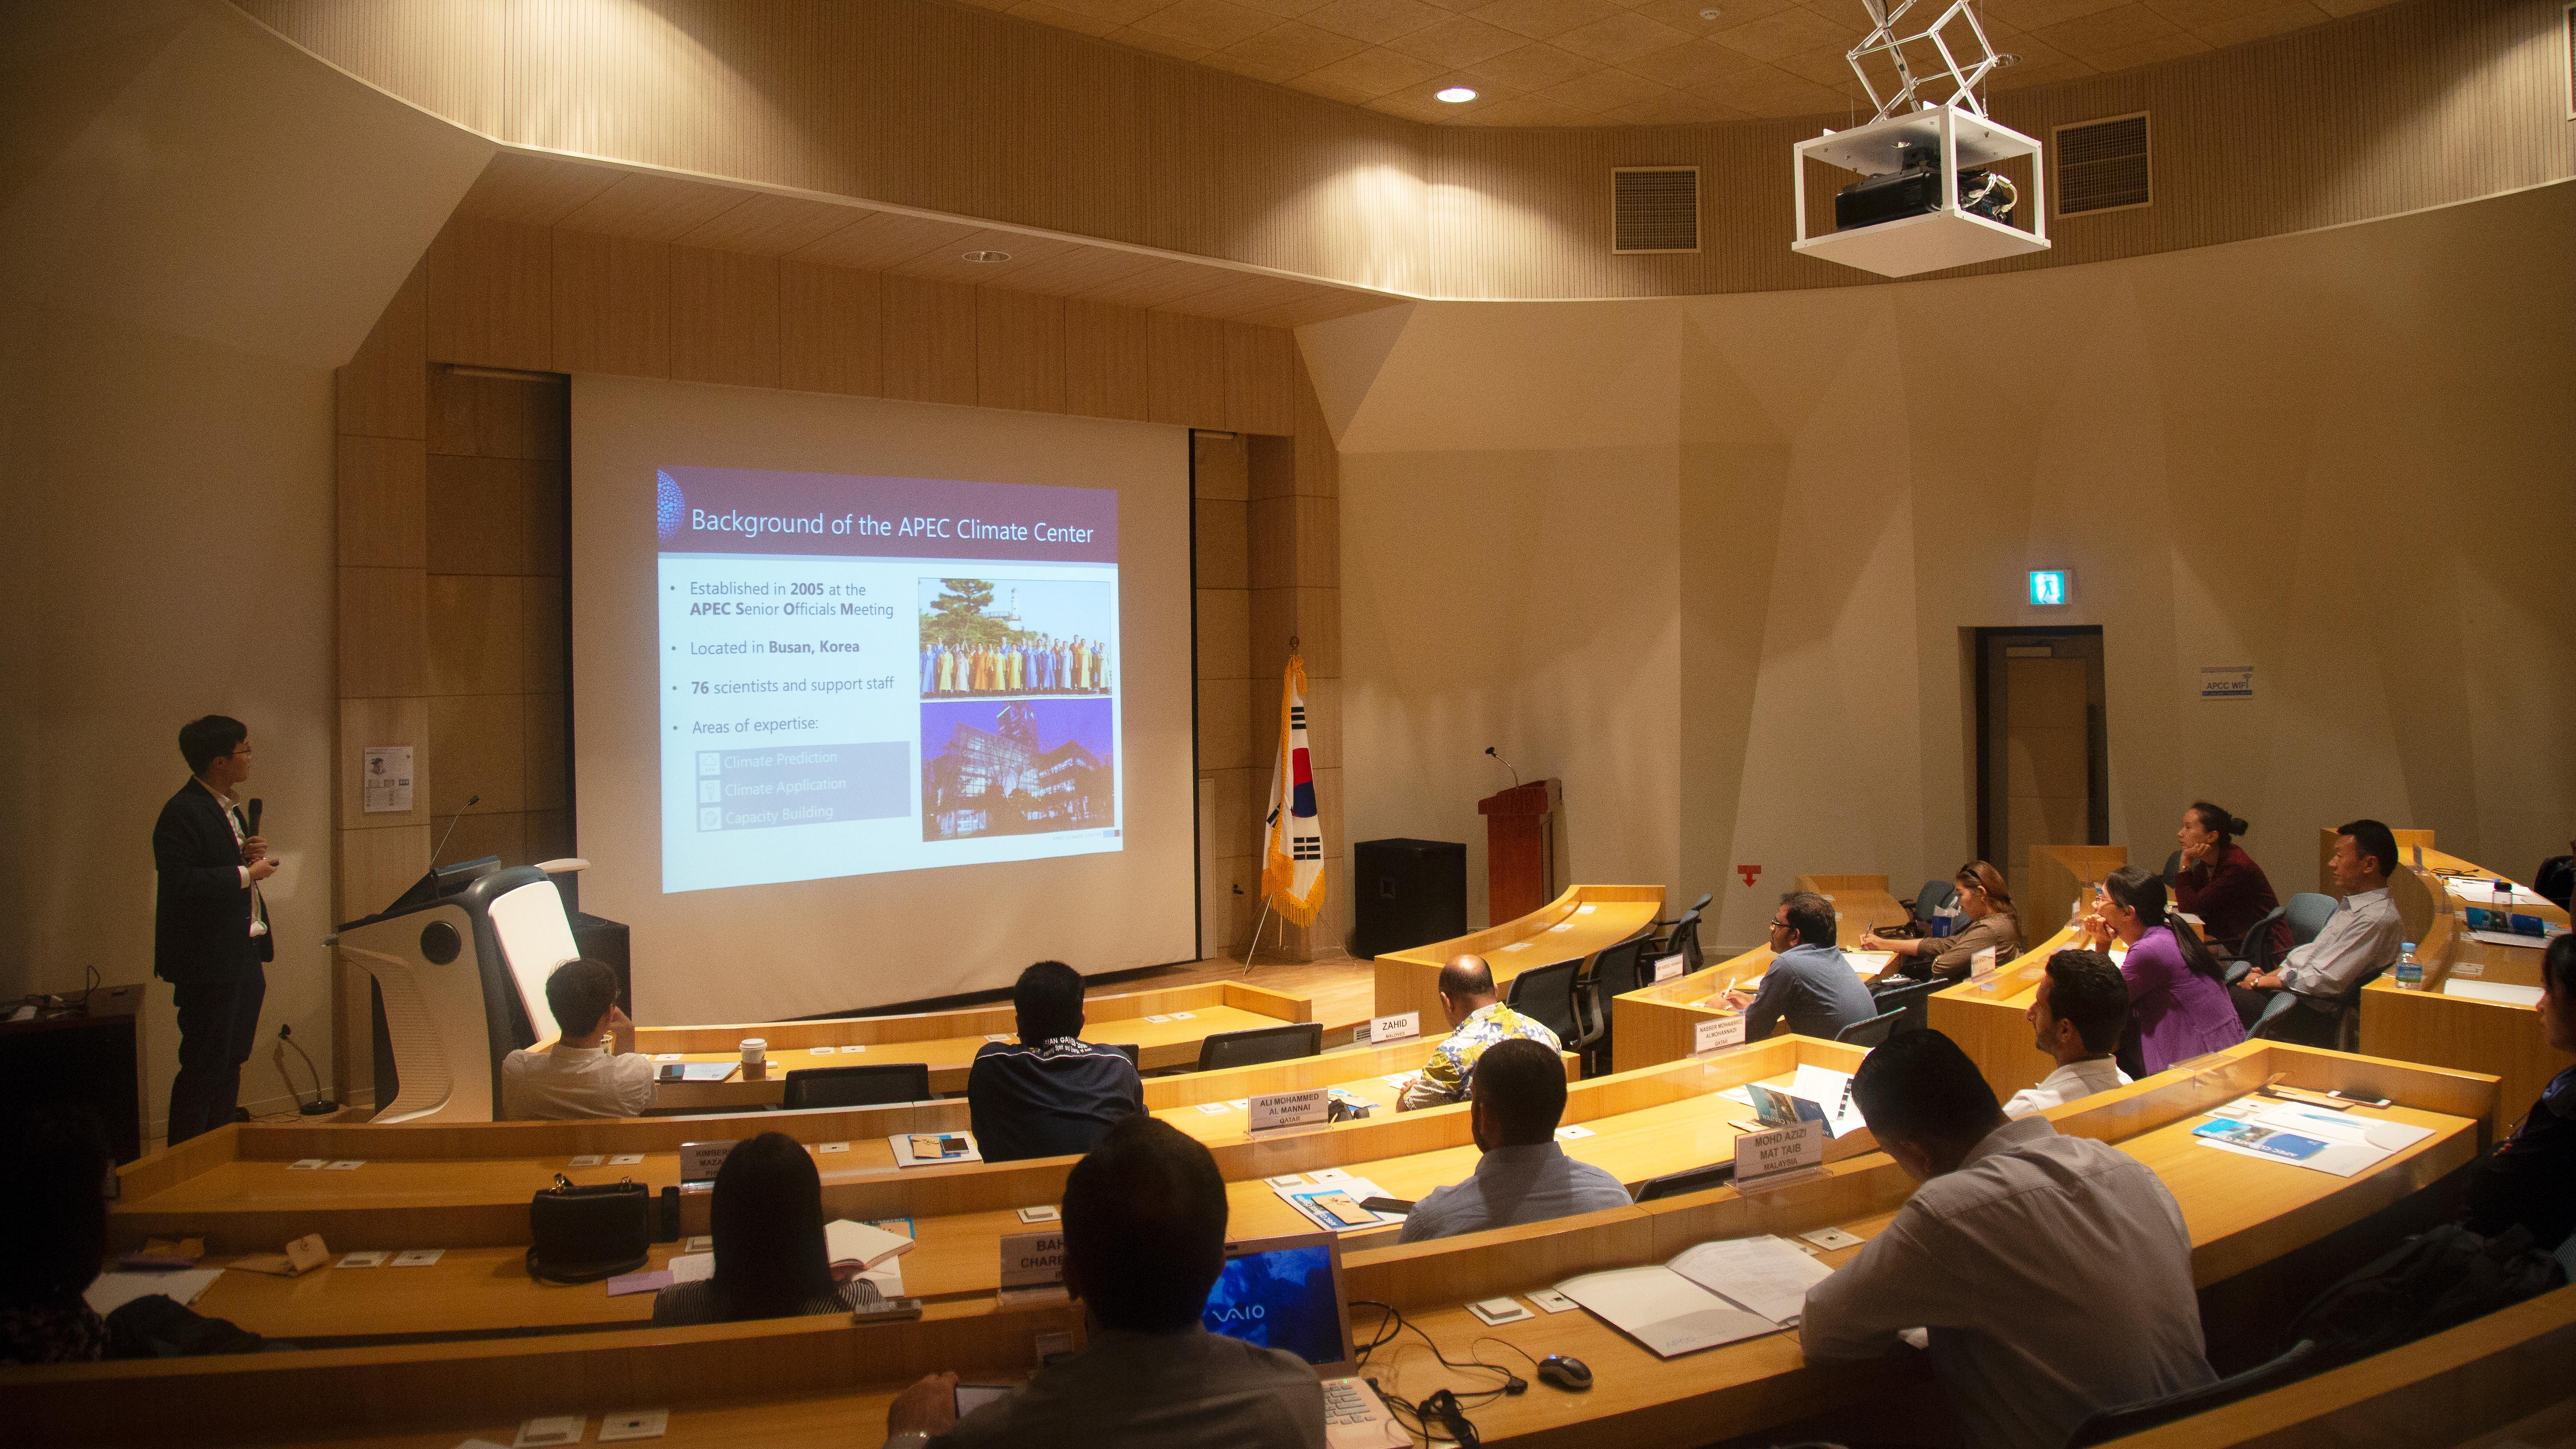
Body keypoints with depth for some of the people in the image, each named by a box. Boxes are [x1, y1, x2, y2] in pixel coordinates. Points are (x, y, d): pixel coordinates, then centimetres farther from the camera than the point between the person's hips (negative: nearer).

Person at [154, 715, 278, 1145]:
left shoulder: (229, 807, 15)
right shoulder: (183, 812, -17)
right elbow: (180, 882, -27)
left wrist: (250, 854, 3)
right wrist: (246, 873, -20)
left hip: (244, 956, 10)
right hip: (209, 963, -10)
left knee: (231, 1061, 17)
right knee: (205, 1068, -3)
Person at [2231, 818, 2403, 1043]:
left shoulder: (2378, 919, -18)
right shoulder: (2352, 903, 14)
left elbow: (2326, 982, -20)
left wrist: (2260, 982, -11)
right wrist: (2270, 975, 6)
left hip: (2317, 1016, -9)